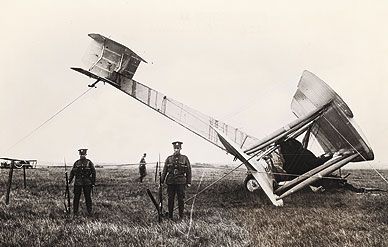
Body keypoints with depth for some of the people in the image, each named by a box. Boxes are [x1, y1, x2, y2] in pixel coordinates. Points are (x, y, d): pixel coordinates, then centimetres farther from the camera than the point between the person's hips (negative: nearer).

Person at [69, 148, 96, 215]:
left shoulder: (89, 163, 1)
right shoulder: (76, 163, 7)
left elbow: (93, 173, 2)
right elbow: (72, 172, 11)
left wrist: (93, 183, -2)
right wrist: (69, 180, 0)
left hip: (87, 183, -2)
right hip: (78, 183, 2)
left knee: (88, 198, 4)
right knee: (76, 198, 3)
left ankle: (89, 212, 13)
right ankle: (75, 212, 11)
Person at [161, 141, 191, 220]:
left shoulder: (185, 158, 3)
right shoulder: (169, 159, 6)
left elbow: (188, 171, 5)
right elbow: (164, 171, 7)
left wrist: (189, 182, 2)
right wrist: (161, 181, 1)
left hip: (181, 182, -1)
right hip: (170, 182, 1)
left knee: (181, 199, 2)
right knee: (170, 199, 5)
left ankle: (181, 216, 13)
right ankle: (170, 215, 16)